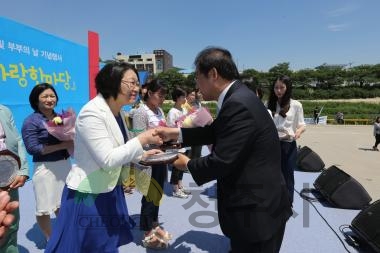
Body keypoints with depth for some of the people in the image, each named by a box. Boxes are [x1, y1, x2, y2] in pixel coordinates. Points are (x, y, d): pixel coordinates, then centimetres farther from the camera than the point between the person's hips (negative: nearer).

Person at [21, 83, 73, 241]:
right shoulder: (31, 121, -9)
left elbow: (70, 138, 14)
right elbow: (32, 148, -17)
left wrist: (73, 143, -10)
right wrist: (62, 146, -23)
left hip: (65, 164, 5)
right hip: (46, 168, -5)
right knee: (44, 208, 7)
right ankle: (50, 240, 28)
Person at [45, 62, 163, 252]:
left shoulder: (117, 112, 4)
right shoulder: (92, 113, -23)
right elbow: (107, 159, -27)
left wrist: (141, 155, -2)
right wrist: (142, 139, -24)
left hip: (109, 192, 8)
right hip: (88, 195, -8)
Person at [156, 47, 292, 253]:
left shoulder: (238, 105, -28)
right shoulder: (238, 97, 4)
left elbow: (221, 162, -27)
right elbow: (216, 131, 14)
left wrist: (188, 164, -8)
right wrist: (175, 133, 9)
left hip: (257, 209, -9)